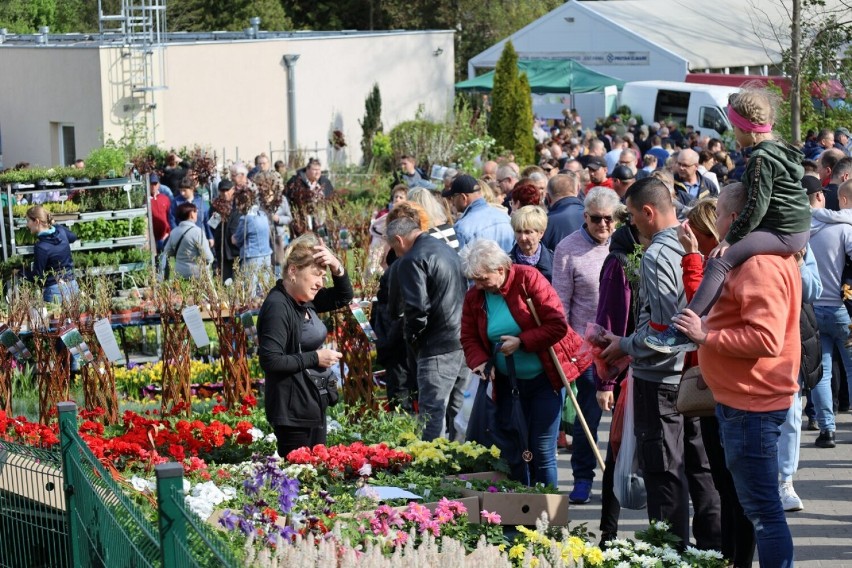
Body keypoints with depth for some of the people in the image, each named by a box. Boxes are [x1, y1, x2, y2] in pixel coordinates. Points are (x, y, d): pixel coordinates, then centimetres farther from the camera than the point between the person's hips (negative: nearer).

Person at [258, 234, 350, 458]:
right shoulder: (277, 307, -19)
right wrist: (315, 358, -18)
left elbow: (343, 297, 19)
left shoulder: (305, 301, 7)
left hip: (314, 404, 10)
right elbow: (270, 361, -25)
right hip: (292, 411, -9)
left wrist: (337, 267, 0)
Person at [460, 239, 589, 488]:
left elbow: (558, 325, -16)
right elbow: (469, 338, 5)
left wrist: (521, 342, -22)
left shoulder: (528, 279, -14)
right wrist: (481, 362, -15)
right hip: (508, 382, 4)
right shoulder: (474, 296, 0)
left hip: (545, 377, -4)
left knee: (542, 450, -4)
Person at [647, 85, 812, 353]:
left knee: (719, 262, -21)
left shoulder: (761, 158, -13)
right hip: (795, 230, 11)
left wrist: (730, 238, -14)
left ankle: (684, 332, -29)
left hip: (783, 233, -11)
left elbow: (756, 207, -19)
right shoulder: (777, 150, 18)